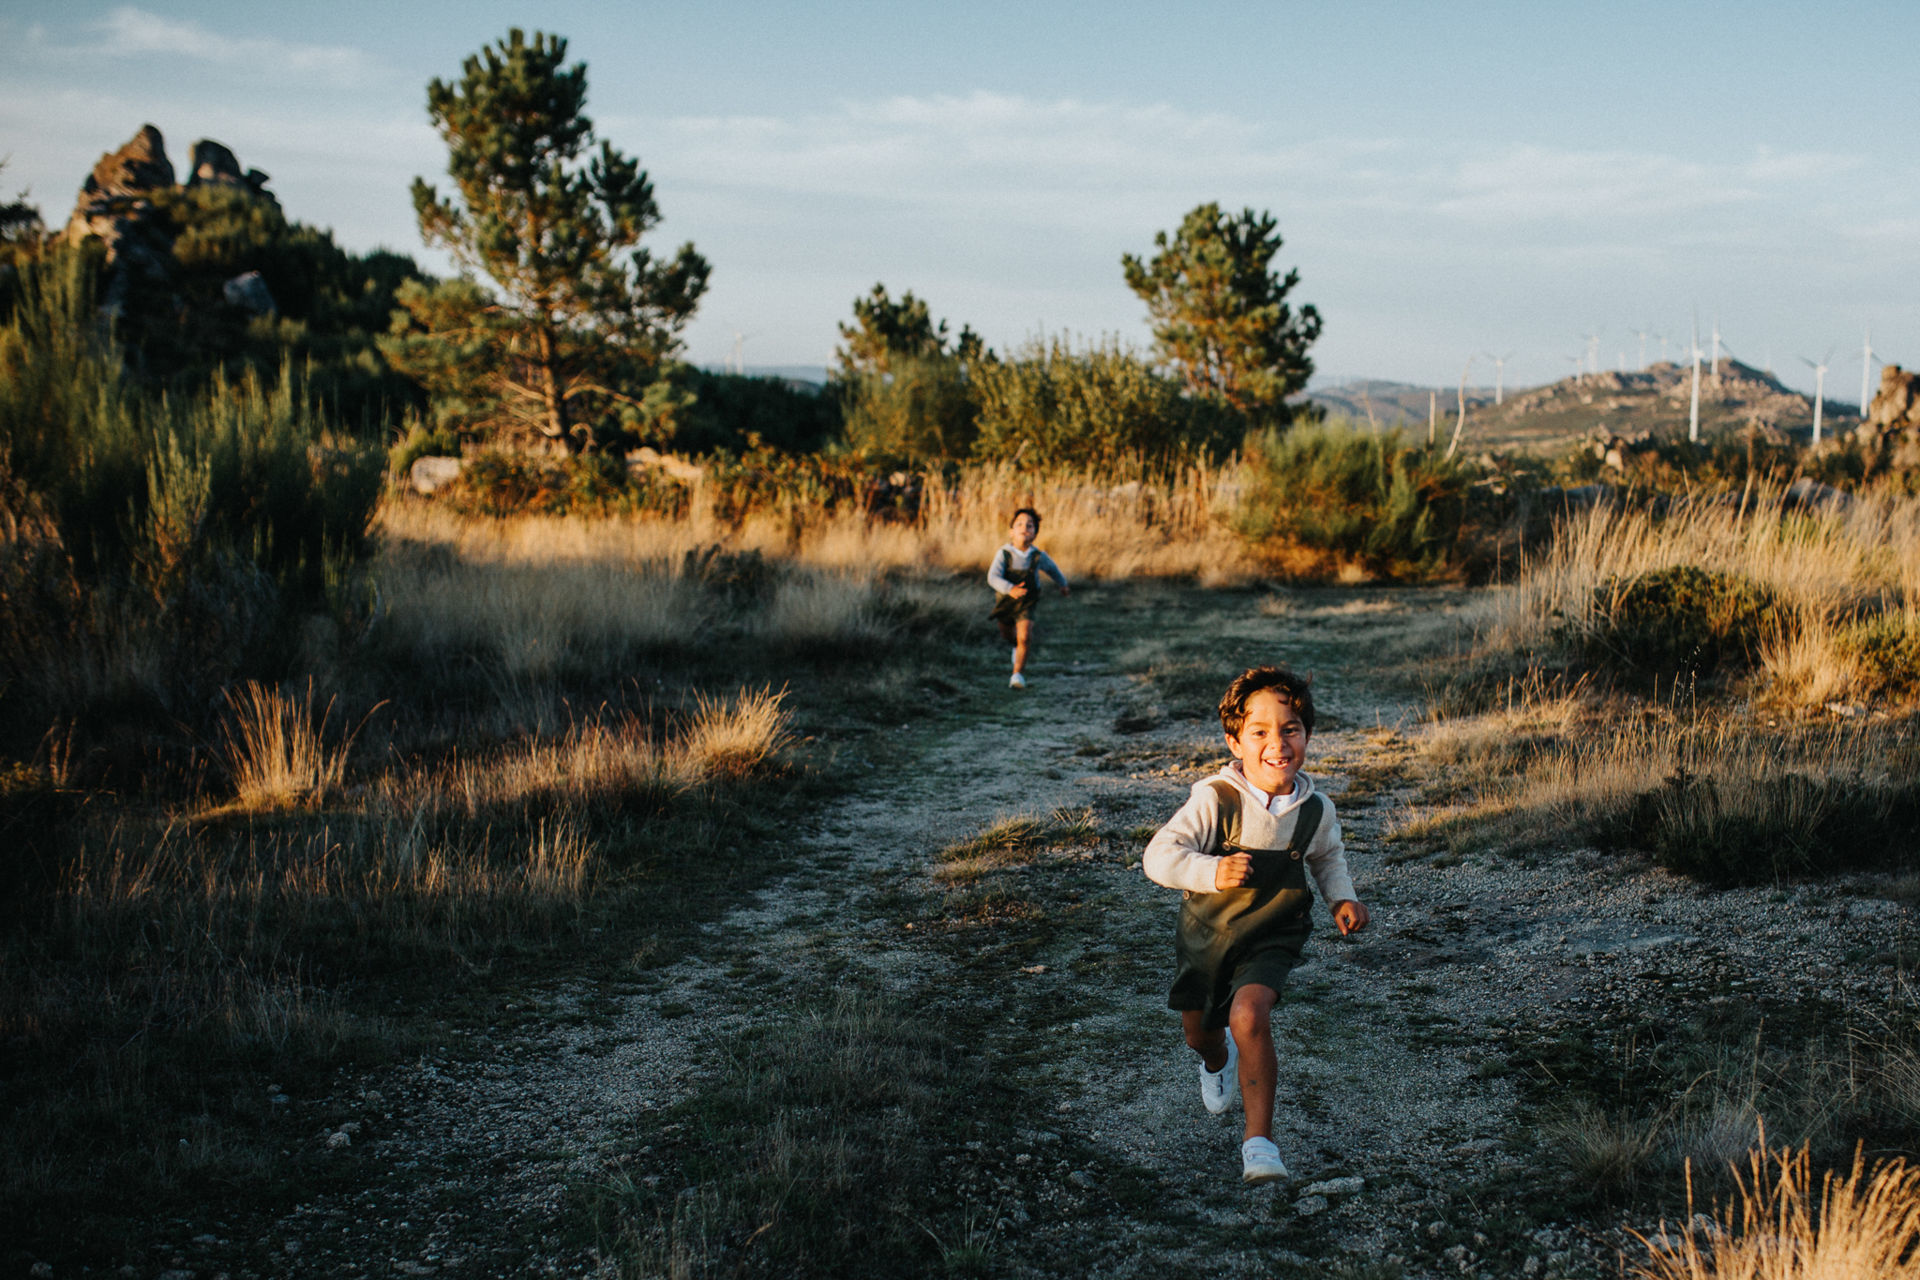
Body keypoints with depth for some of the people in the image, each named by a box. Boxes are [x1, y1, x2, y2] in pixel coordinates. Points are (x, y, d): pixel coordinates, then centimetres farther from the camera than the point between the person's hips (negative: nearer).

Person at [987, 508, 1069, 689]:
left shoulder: (1038, 556, -14)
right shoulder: (1003, 554, -21)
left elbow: (1052, 568, 10)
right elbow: (993, 577, -33)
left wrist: (1063, 584, 24)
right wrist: (1009, 589, -51)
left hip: (1026, 605, -1)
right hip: (1004, 602, 1)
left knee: (1025, 637, -20)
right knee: (1008, 636, 23)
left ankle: (1018, 674, -7)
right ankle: (1018, 647, 59)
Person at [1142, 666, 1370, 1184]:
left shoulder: (1314, 809, -10)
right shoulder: (1215, 800, -22)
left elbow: (1327, 856, 14)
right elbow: (1158, 856, -26)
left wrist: (1343, 898, -3)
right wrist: (1211, 872, -41)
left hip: (1272, 935, -1)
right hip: (1206, 931, 1)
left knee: (1249, 1016, -27)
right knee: (1199, 1030, 20)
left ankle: (1259, 1140, -18)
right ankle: (1217, 1062, 60)